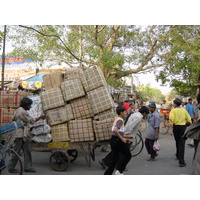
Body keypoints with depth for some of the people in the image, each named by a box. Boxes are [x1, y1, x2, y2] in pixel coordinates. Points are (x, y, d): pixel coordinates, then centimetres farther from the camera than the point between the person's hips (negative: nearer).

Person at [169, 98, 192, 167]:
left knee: (177, 142, 22)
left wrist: (171, 129, -16)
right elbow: (189, 119, 5)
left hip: (176, 127, 0)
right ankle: (181, 161, -10)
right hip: (183, 127, 0)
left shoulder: (173, 110, -5)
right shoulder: (184, 110, 3)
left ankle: (178, 155, 44)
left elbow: (171, 120, -17)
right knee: (182, 143, -2)